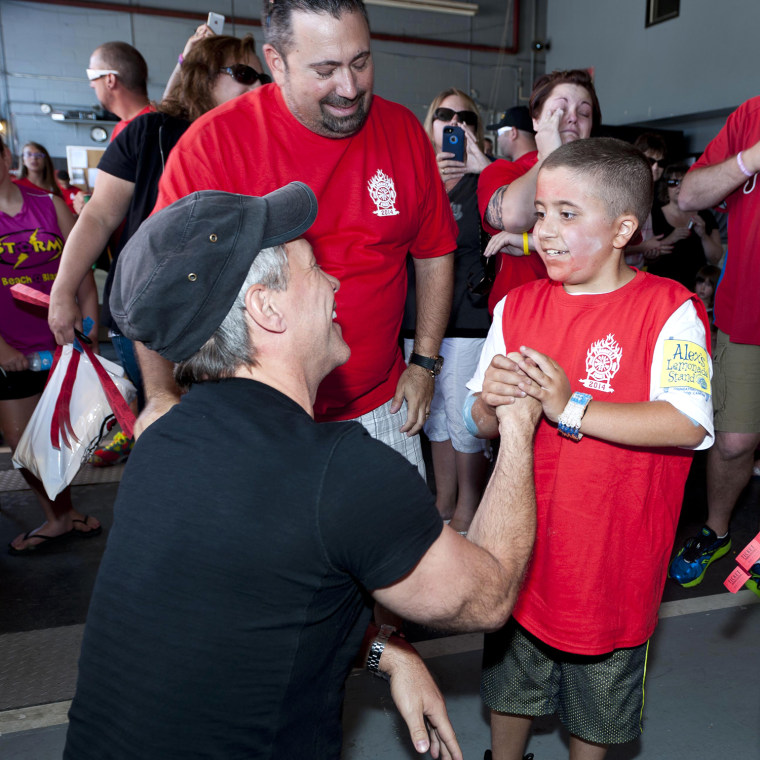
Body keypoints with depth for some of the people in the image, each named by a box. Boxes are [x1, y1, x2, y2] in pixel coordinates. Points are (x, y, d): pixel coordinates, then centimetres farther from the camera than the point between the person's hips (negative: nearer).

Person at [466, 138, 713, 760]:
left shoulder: (671, 310, -13)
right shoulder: (518, 306, 0)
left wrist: (571, 408, -29)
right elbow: (481, 423, 0)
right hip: (521, 545, 4)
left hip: (612, 555, -3)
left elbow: (689, 425, -24)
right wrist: (493, 405, -23)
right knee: (510, 686, 24)